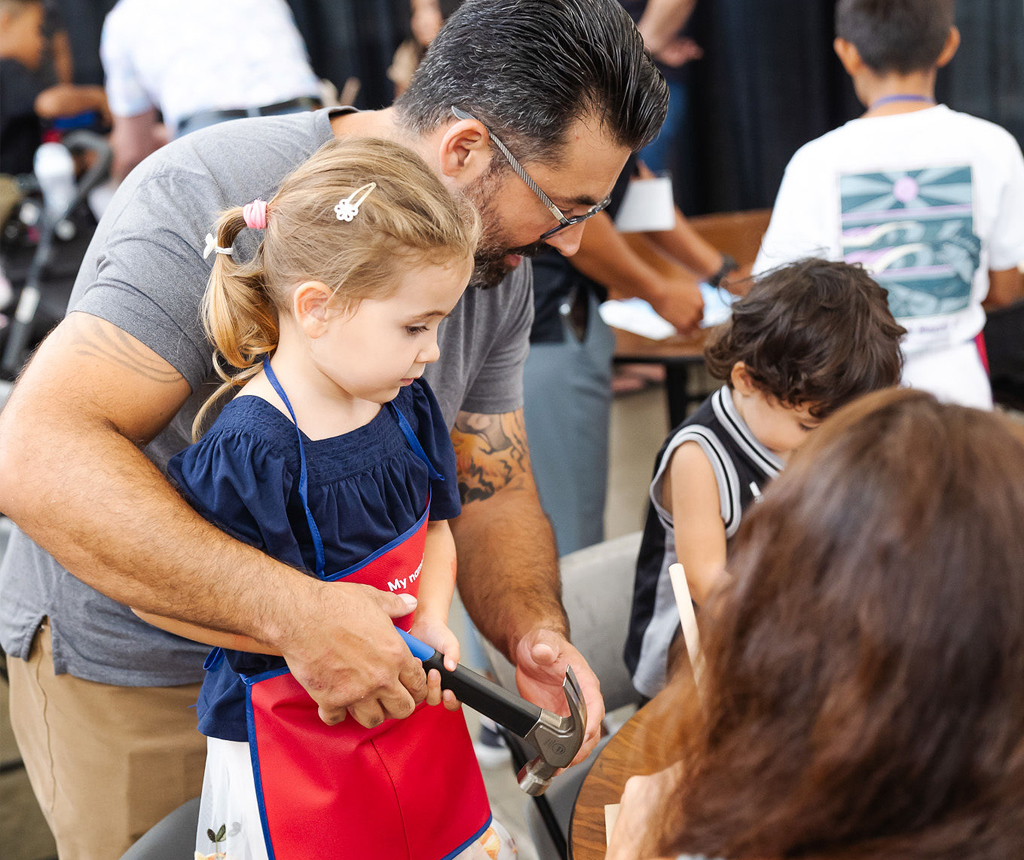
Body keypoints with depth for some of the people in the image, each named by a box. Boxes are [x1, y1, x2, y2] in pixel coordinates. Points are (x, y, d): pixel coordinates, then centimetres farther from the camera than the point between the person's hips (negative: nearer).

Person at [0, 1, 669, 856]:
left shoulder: (499, 267, -8)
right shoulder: (212, 197, -29)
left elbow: (492, 494, 0)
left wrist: (534, 630, -20)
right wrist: (292, 608, -44)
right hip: (131, 667, -5)